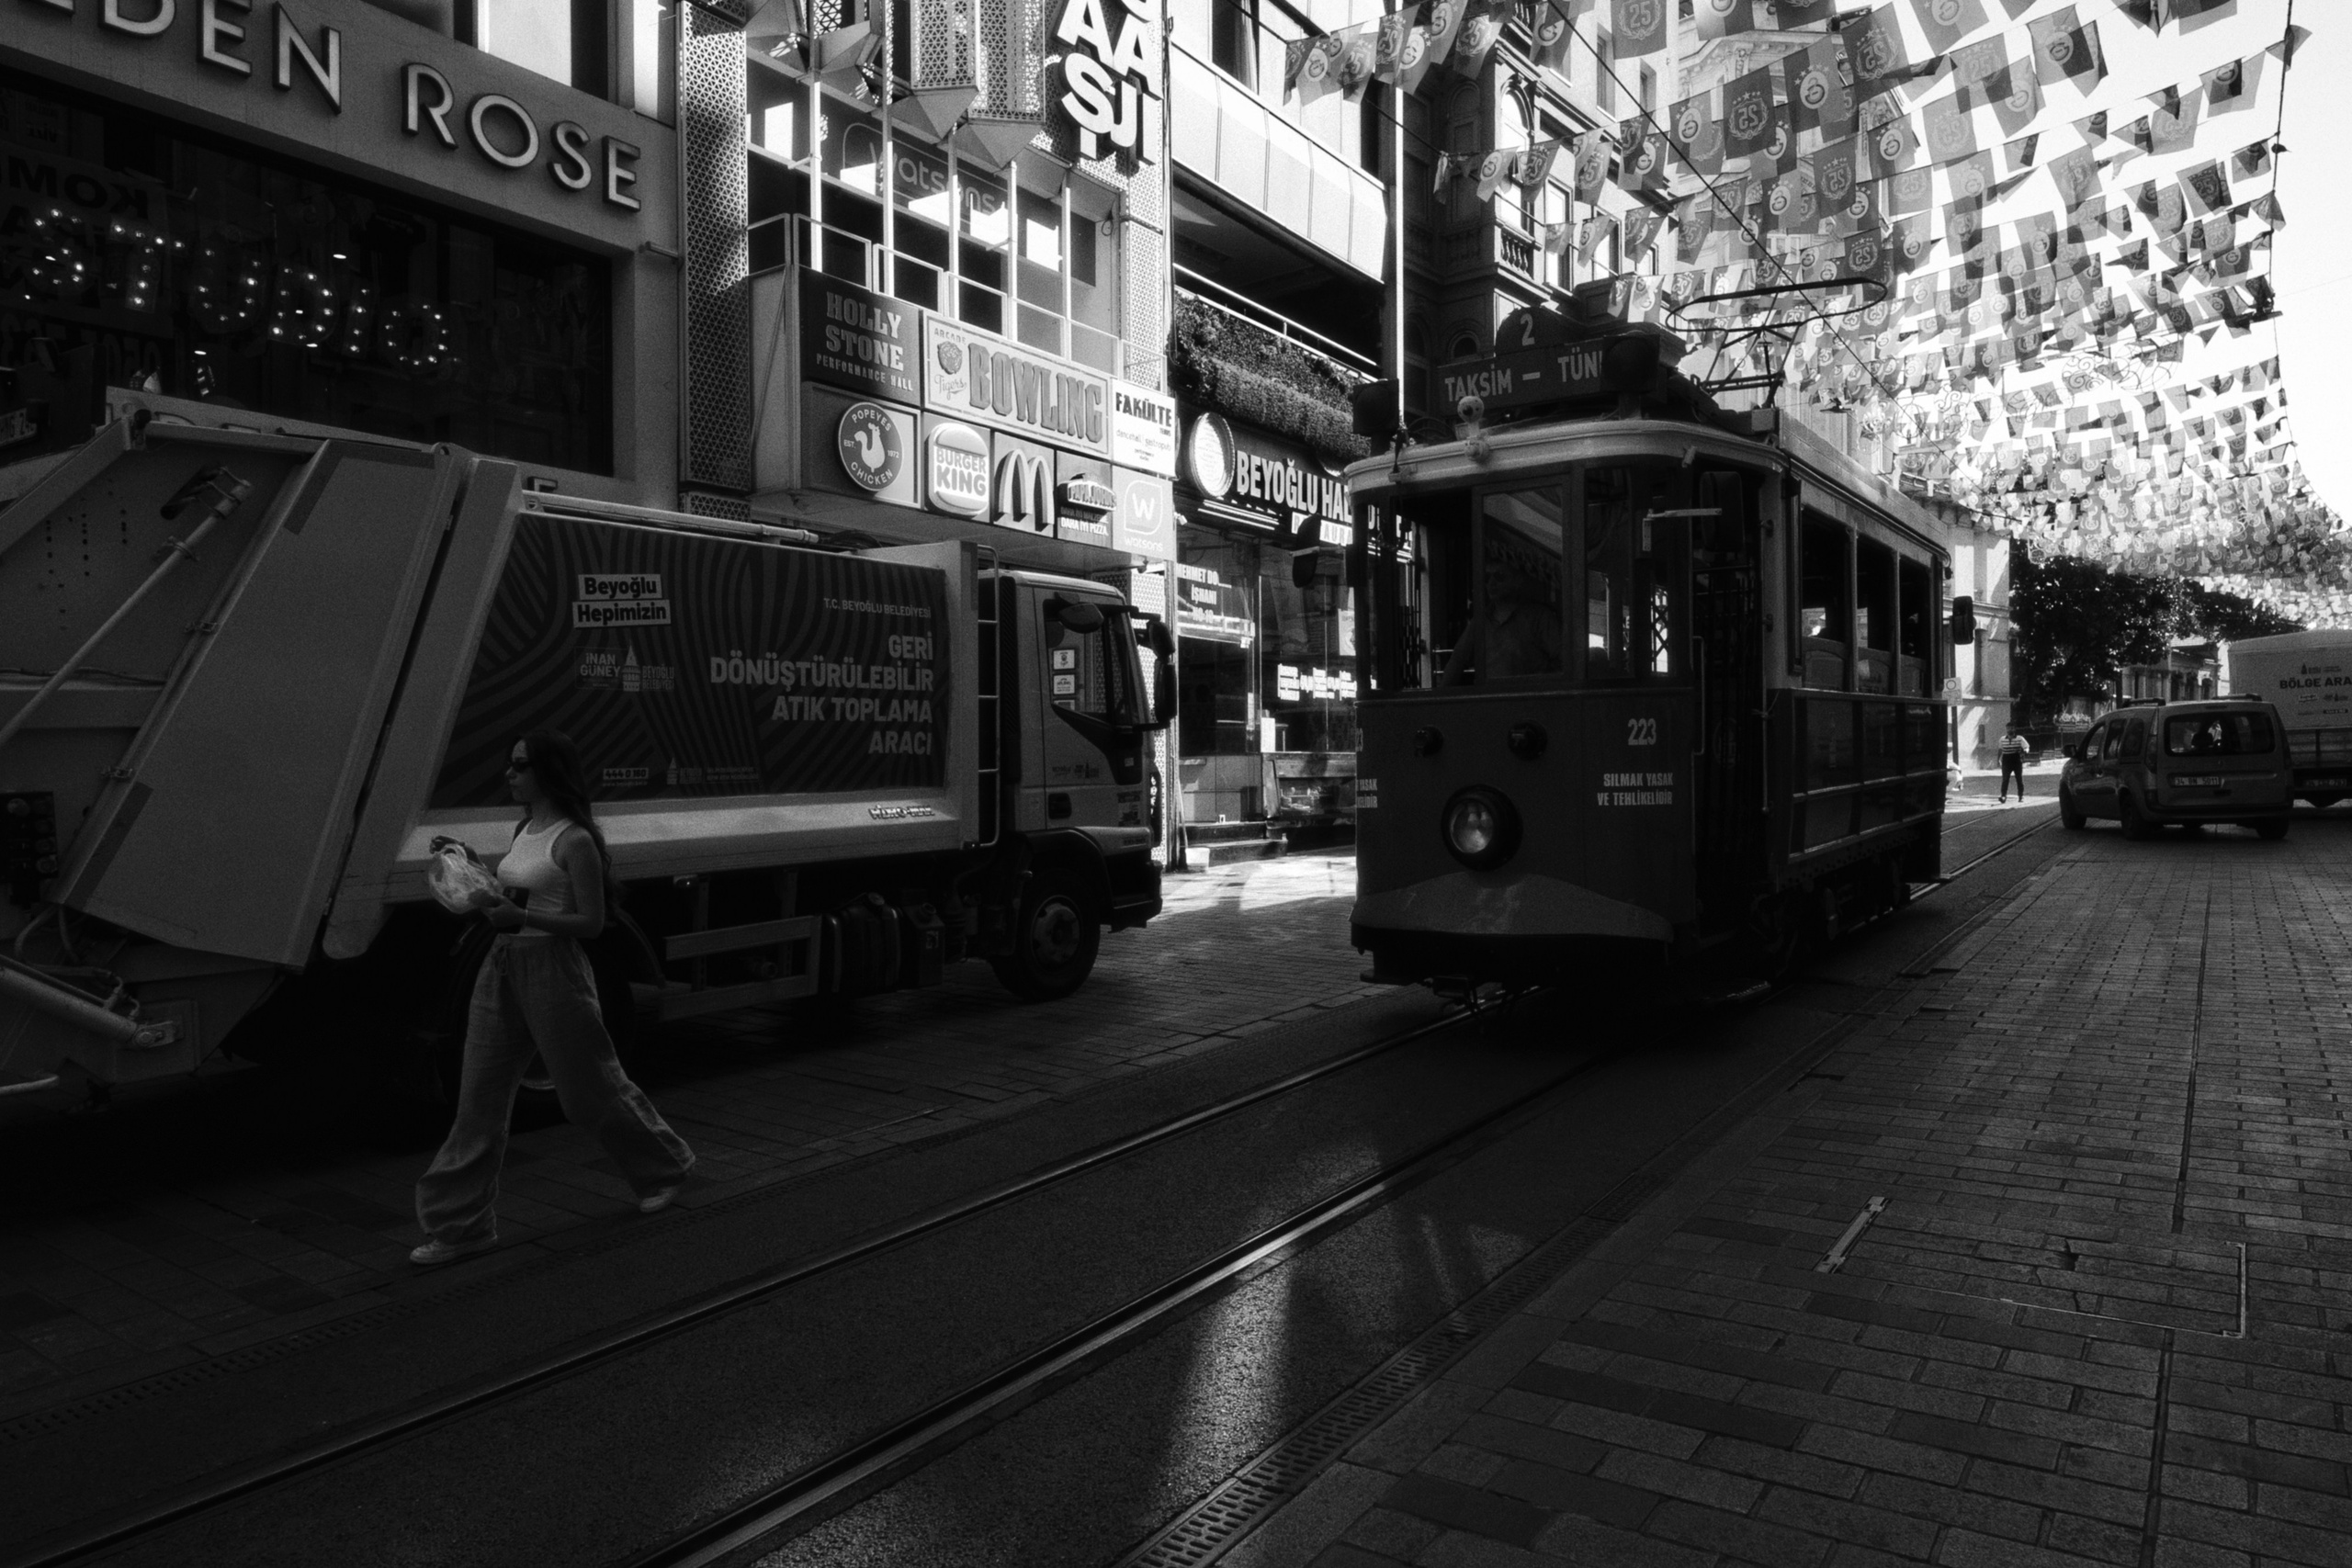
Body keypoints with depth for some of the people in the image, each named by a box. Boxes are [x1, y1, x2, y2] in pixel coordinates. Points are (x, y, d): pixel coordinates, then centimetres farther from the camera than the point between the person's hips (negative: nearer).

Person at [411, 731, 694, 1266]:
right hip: (502, 967, 8)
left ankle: (664, 1166, 30)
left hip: (553, 968, -8)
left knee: (592, 1086, 6)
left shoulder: (574, 841, -15)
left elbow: (591, 922, -15)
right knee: (480, 1096, 5)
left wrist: (521, 917, -23)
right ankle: (460, 1225, 12)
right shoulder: (523, 830, 11)